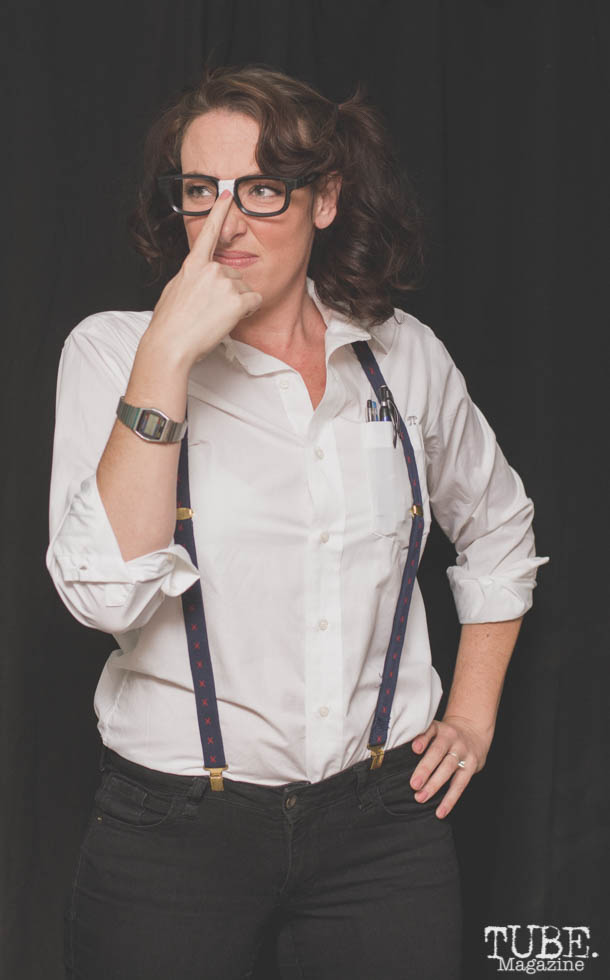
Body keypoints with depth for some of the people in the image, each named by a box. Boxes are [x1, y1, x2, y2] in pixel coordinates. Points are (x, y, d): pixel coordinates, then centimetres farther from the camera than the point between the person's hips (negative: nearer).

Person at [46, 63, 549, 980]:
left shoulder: (403, 354, 2)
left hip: (385, 815, 2)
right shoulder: (113, 349, -6)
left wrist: (473, 718, 11)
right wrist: (168, 355, -23)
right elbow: (107, 593, -20)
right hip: (173, 829, -2)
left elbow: (499, 526, 18)